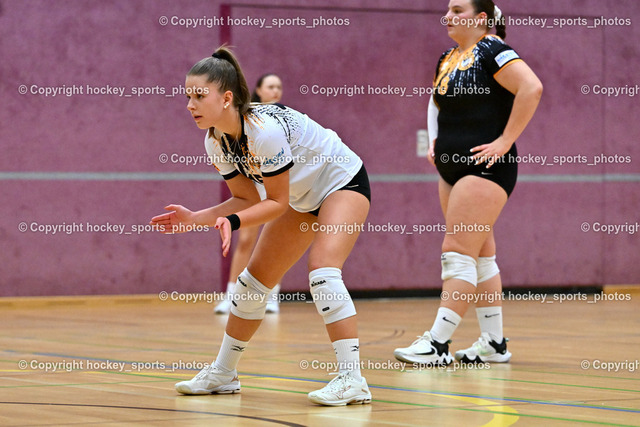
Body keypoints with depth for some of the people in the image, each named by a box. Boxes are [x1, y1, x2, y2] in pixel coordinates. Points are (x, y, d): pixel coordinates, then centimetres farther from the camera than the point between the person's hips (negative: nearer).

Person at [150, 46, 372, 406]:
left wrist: (233, 221, -37)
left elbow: (277, 202, -26)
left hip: (344, 182, -9)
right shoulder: (216, 142, -10)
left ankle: (353, 379, -28)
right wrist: (195, 218, -12)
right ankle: (223, 374, 23)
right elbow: (247, 199, -1)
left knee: (323, 269, -28)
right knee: (255, 279, 9)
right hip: (303, 198, 9)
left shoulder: (264, 129, -34)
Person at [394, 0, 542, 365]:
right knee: (480, 256, 11)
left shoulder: (491, 51, -11)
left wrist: (505, 141, -21)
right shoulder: (448, 59, 14)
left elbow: (532, 88, -24)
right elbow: (437, 103, 34)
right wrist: (435, 141, 18)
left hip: (485, 169, -9)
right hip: (453, 170, 9)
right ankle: (494, 343, 16)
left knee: (458, 252, -13)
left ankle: (439, 343, -14)